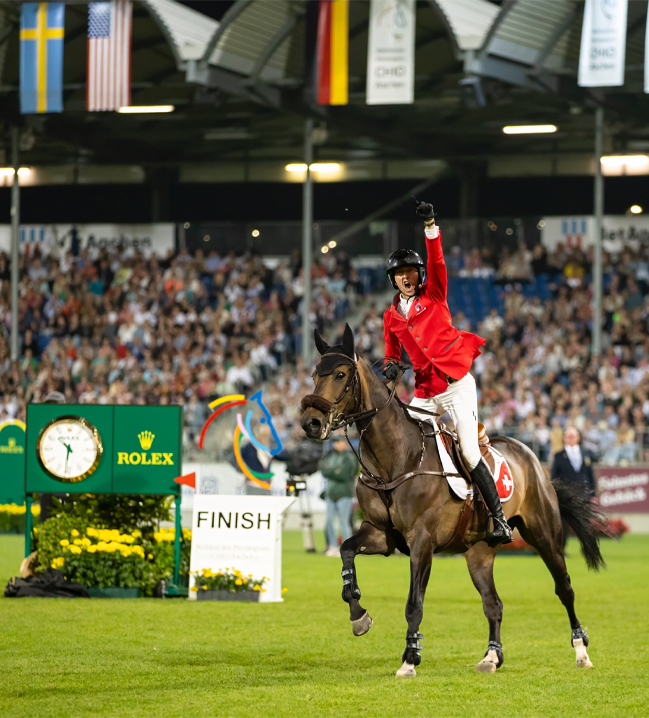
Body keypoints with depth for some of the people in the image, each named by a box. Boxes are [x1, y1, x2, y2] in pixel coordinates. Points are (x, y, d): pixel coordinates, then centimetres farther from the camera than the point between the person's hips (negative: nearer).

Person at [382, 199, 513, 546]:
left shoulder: (433, 295, 4)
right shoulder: (392, 316, 14)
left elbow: (437, 261, -11)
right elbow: (392, 350, 23)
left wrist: (430, 226, -23)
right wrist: (391, 365, 0)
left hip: (458, 385, -5)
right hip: (425, 392, 5)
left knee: (470, 453, -12)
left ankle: (499, 519, -7)